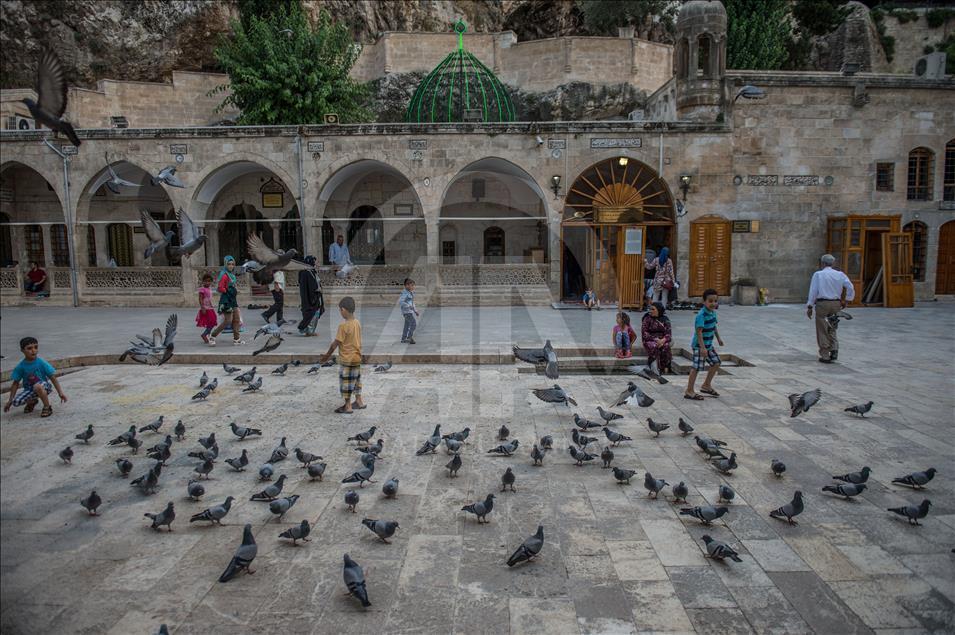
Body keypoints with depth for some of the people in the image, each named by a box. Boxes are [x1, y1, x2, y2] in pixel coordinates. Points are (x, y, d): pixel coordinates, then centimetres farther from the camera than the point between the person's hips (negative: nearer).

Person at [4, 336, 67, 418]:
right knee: (16, 402, -20)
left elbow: (53, 378, -12)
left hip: (44, 387, -4)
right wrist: (10, 400, 2)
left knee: (37, 386, -38)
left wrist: (60, 392, -15)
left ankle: (47, 407, -17)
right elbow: (16, 383, 1)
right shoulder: (20, 367, -8)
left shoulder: (41, 363, -14)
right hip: (29, 389, 4)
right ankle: (31, 402, 16)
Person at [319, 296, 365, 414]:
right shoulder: (357, 323, 2)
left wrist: (327, 355, -4)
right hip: (357, 358, 7)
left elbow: (336, 343, -17)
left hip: (347, 359, -7)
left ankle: (347, 406, 13)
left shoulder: (343, 326, -22)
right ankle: (359, 402, 29)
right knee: (356, 380, 20)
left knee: (346, 382, 5)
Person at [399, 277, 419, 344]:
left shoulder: (411, 293, 14)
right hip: (406, 311, -9)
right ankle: (409, 337, -8)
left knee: (407, 326, 10)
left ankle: (403, 339, 15)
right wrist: (409, 306, -30)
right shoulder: (405, 293, -15)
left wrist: (415, 311, 20)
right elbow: (400, 302, -24)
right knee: (414, 323, -13)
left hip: (410, 311, 9)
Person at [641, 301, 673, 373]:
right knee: (654, 346, -36)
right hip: (650, 341, -1)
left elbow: (668, 333, 2)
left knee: (666, 346, -33)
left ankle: (666, 368, -30)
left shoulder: (665, 320, 9)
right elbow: (644, 334, -3)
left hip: (662, 340, 2)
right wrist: (654, 339, -18)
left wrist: (663, 340, -20)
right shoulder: (647, 319, 4)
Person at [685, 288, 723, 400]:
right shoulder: (701, 315, -23)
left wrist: (718, 338, 28)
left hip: (708, 344, 9)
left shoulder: (713, 312, 5)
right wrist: (702, 347, -31)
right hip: (699, 345, -9)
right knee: (697, 367, -7)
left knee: (716, 363, 15)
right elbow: (699, 331, -27)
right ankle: (689, 392, 1)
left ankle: (706, 385, 30)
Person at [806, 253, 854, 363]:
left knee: (822, 331, 6)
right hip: (836, 304, 4)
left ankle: (825, 356, 9)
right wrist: (847, 300, 12)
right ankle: (834, 350, 4)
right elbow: (850, 287, 1)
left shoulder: (818, 274, -4)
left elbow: (813, 291, -8)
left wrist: (809, 307, -5)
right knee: (831, 329, 20)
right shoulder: (840, 274, 6)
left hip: (822, 304, -4)